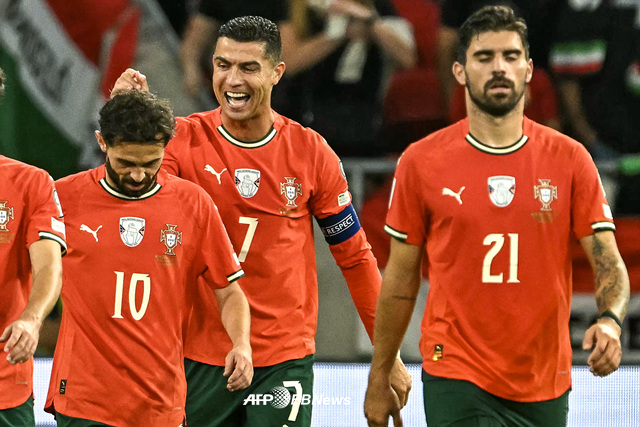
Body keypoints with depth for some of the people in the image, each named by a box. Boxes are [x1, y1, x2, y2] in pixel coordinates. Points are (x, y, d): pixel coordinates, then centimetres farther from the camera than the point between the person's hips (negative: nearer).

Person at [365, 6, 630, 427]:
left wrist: (610, 321, -22)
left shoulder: (570, 159, 1)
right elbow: (400, 281, 6)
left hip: (546, 386, 2)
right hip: (457, 382, -2)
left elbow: (609, 264, -1)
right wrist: (379, 379, 7)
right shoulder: (421, 162, 0)